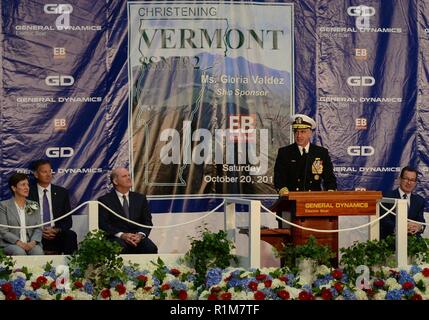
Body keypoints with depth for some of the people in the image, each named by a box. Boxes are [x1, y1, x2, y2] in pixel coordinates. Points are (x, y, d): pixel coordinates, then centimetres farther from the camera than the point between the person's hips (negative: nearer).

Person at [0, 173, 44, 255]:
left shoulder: (34, 206, 15)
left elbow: (38, 229, 8)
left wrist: (33, 242, -12)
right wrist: (19, 242, -18)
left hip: (31, 244, 3)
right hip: (11, 244, -2)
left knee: (38, 251, -30)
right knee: (20, 252, -35)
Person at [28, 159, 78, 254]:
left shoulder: (62, 192, 11)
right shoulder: (29, 192, 5)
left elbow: (68, 220, 9)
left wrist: (57, 230, -11)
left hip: (57, 233, 2)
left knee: (71, 235, -30)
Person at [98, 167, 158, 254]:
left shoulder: (140, 198, 18)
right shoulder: (105, 200, 7)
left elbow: (147, 221, 12)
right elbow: (103, 224, -2)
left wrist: (140, 235, -11)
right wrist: (122, 235, -17)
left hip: (137, 237, 3)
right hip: (116, 238, -3)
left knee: (151, 248, -29)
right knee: (120, 248, -38)